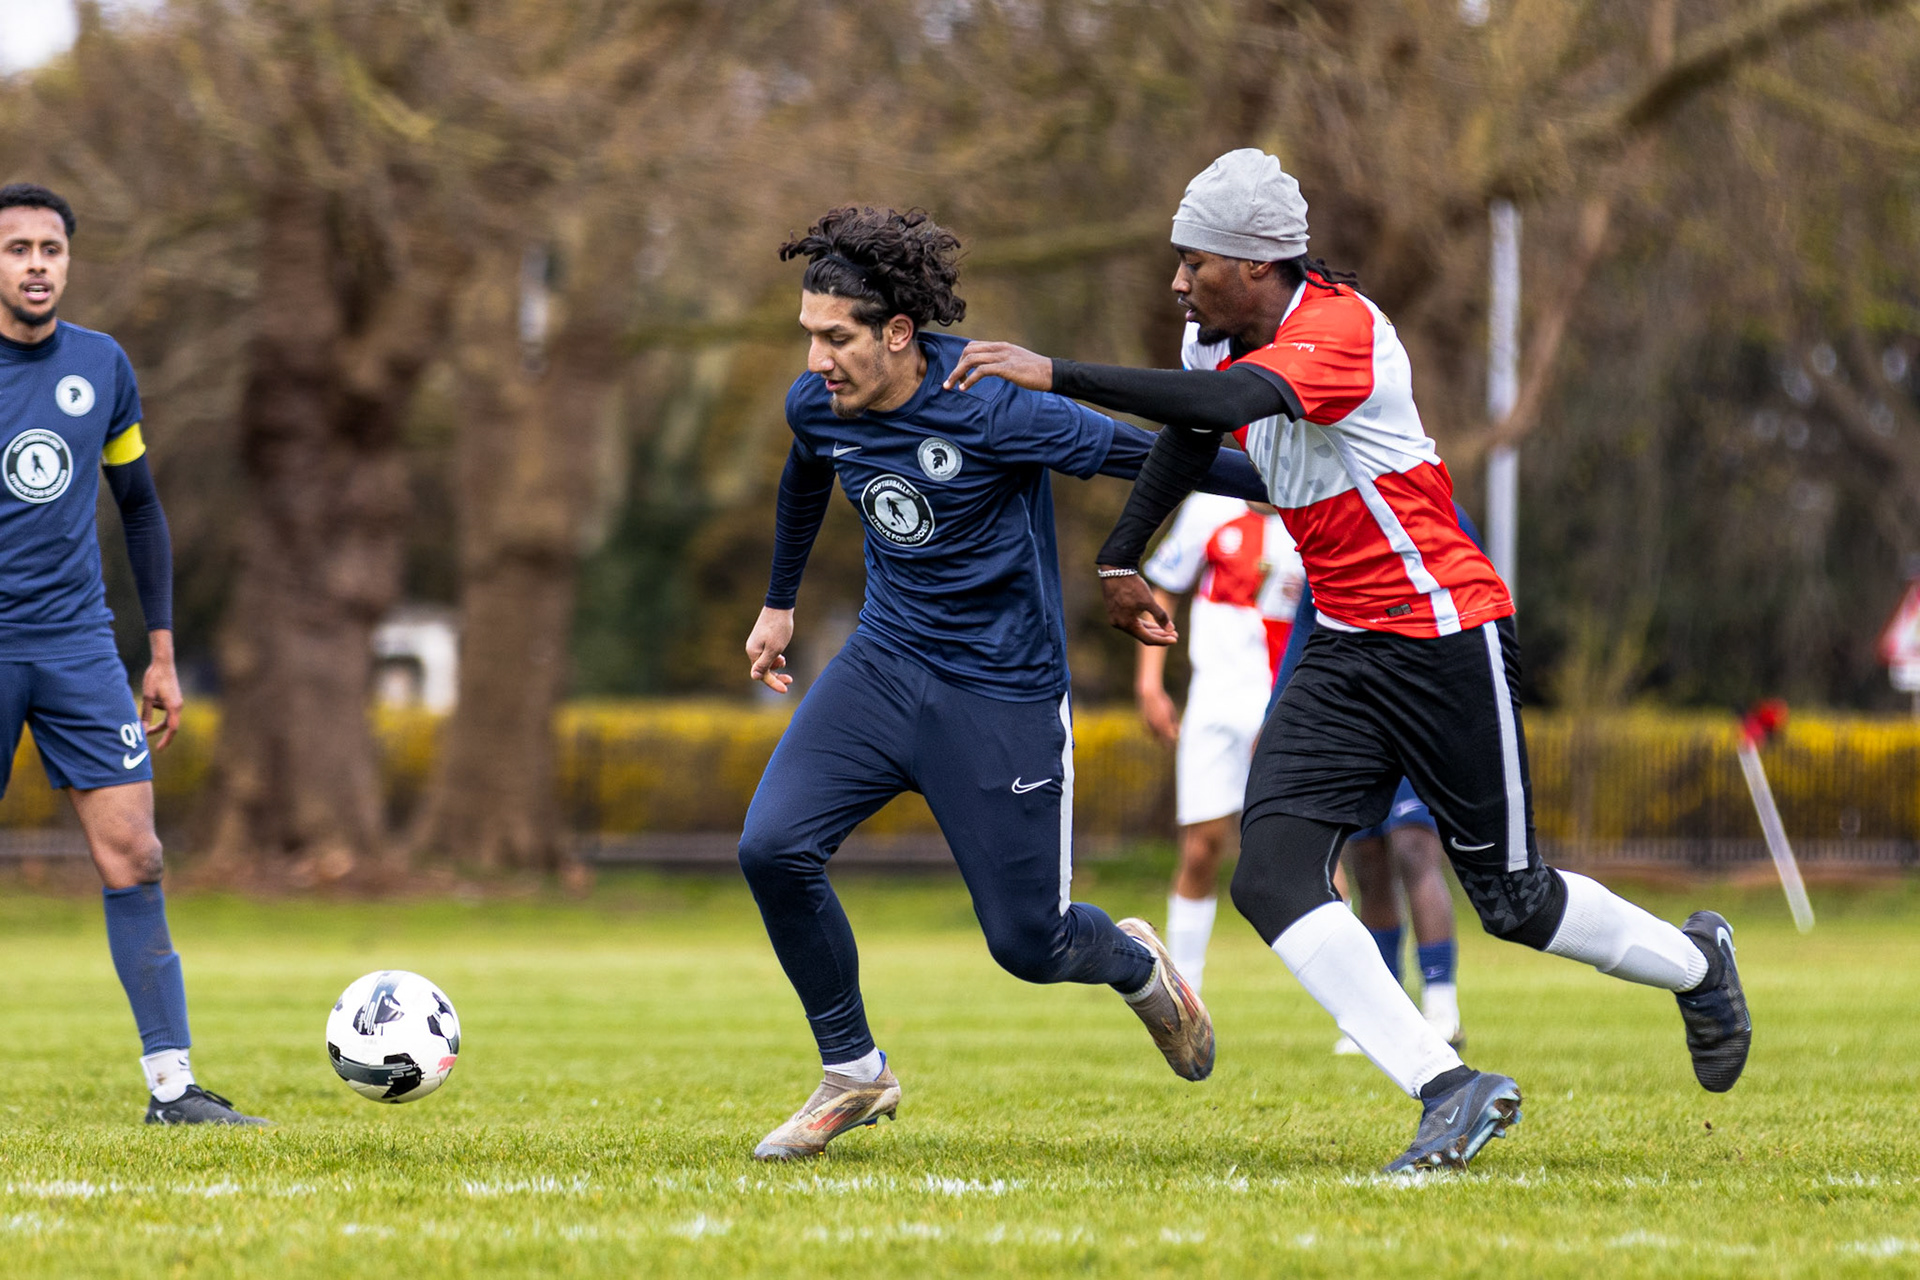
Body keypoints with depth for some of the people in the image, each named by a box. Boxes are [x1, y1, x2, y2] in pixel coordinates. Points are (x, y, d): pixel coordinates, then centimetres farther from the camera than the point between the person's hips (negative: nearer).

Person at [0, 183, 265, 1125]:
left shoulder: (103, 367, 7)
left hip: (78, 642, 3)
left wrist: (163, 651, 13)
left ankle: (170, 1085, -8)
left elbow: (139, 507, 17)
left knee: (133, 854, -7)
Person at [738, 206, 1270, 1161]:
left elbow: (1145, 456, -16)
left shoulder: (993, 411, -24)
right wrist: (779, 602, 32)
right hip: (884, 661, 5)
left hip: (1003, 696, -5)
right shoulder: (816, 407, -5)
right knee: (772, 846, -16)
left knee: (1027, 945, -1)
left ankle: (1134, 964, 37)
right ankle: (852, 1073, 2)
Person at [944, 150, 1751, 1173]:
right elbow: (1190, 434, 25)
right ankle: (1447, 1089, -17)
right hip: (1343, 647, 8)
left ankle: (1695, 963, 33)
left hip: (1445, 637, -8)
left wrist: (1054, 375, -43)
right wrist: (1119, 559, 26)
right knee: (1272, 877, -12)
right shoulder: (1221, 332, 4)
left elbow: (1229, 403, -41)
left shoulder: (1337, 329, -23)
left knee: (1509, 898, 4)